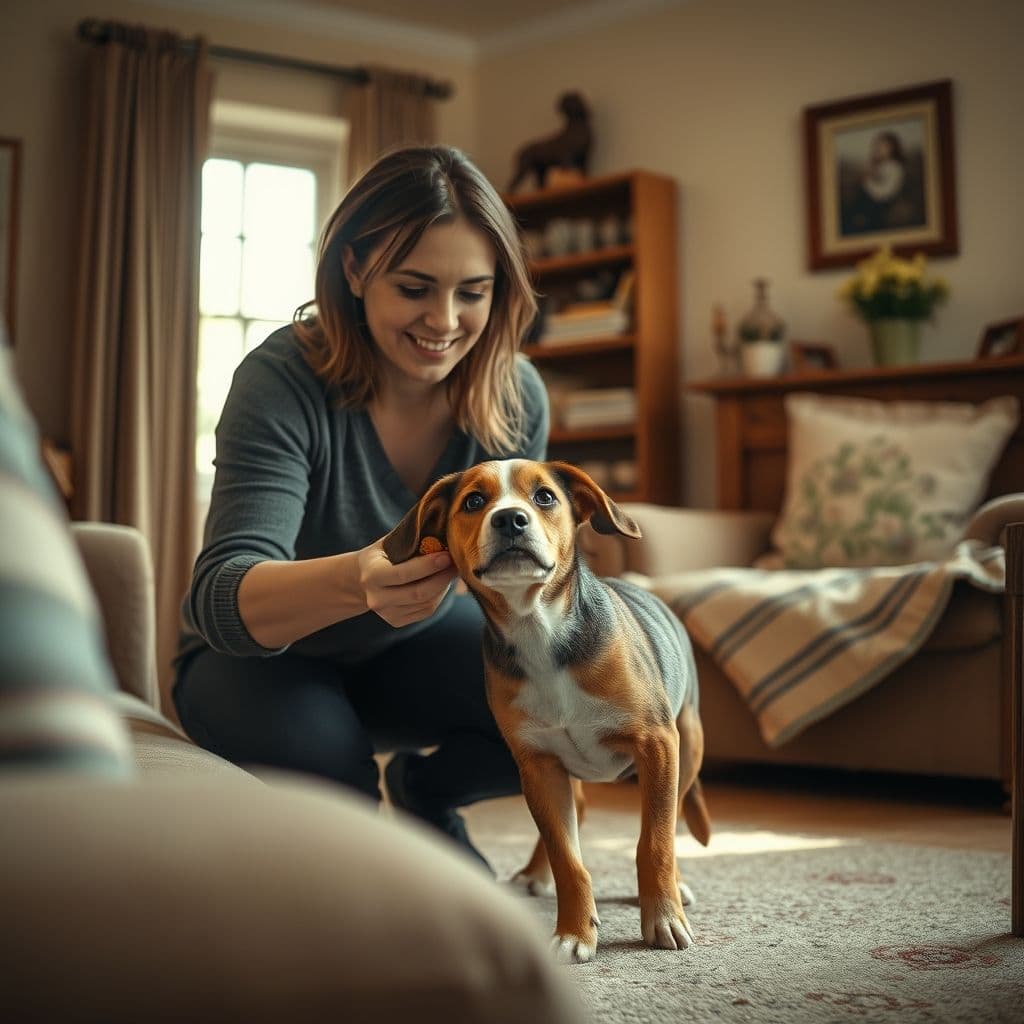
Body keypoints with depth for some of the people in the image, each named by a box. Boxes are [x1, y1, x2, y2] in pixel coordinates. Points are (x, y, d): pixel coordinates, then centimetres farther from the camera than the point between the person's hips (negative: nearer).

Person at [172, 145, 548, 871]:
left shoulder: (516, 396, -14)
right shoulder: (284, 381, -28)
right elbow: (221, 599, -40)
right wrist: (357, 581, -60)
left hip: (415, 649, 4)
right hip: (264, 663, -3)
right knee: (323, 757, -36)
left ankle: (428, 795, 9)